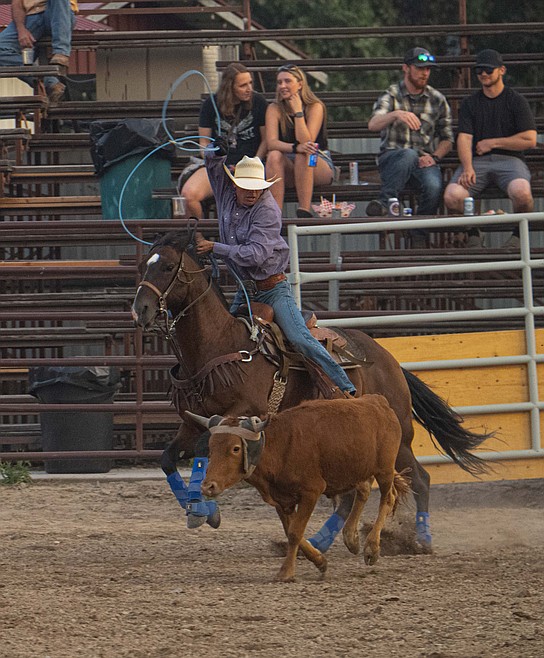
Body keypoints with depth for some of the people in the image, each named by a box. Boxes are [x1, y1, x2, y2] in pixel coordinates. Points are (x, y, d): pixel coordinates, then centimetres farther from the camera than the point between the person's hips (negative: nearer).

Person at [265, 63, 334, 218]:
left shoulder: (315, 107, -8)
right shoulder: (274, 109, -1)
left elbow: (307, 142, -20)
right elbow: (271, 143, -16)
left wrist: (298, 111, -19)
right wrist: (296, 148, -35)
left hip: (320, 166, -2)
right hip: (288, 170, 2)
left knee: (304, 156, -35)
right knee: (274, 156, -29)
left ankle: (304, 211, -38)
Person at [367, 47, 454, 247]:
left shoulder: (437, 100, 13)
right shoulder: (391, 95, 3)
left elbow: (447, 139, 16)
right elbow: (373, 125, -16)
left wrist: (433, 157, -5)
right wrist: (396, 114, -37)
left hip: (425, 161, 2)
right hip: (392, 158, -2)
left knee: (433, 187, -33)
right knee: (408, 155, -39)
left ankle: (419, 238, -15)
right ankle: (384, 203, -43)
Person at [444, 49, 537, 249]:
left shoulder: (516, 101, 8)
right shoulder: (469, 104, 16)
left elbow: (530, 140, -1)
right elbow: (464, 138, 3)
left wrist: (493, 143, -1)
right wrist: (467, 168, -17)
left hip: (509, 159, -2)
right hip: (477, 161, 2)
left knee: (521, 192, -38)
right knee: (452, 196, -28)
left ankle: (518, 234, -7)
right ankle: (473, 235, 1)